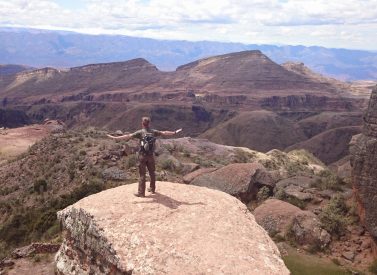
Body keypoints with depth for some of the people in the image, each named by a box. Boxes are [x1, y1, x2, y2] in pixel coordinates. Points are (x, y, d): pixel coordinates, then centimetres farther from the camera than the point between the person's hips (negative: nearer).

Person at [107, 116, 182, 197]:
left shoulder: (140, 132, -10)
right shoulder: (154, 132, -2)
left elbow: (128, 136, -14)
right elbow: (164, 133, 8)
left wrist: (115, 138, -10)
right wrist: (174, 133, 22)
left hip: (142, 156, -3)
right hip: (151, 155, 3)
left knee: (142, 174, 3)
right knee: (152, 173, 19)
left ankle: (141, 192, 5)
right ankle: (152, 188, 32)